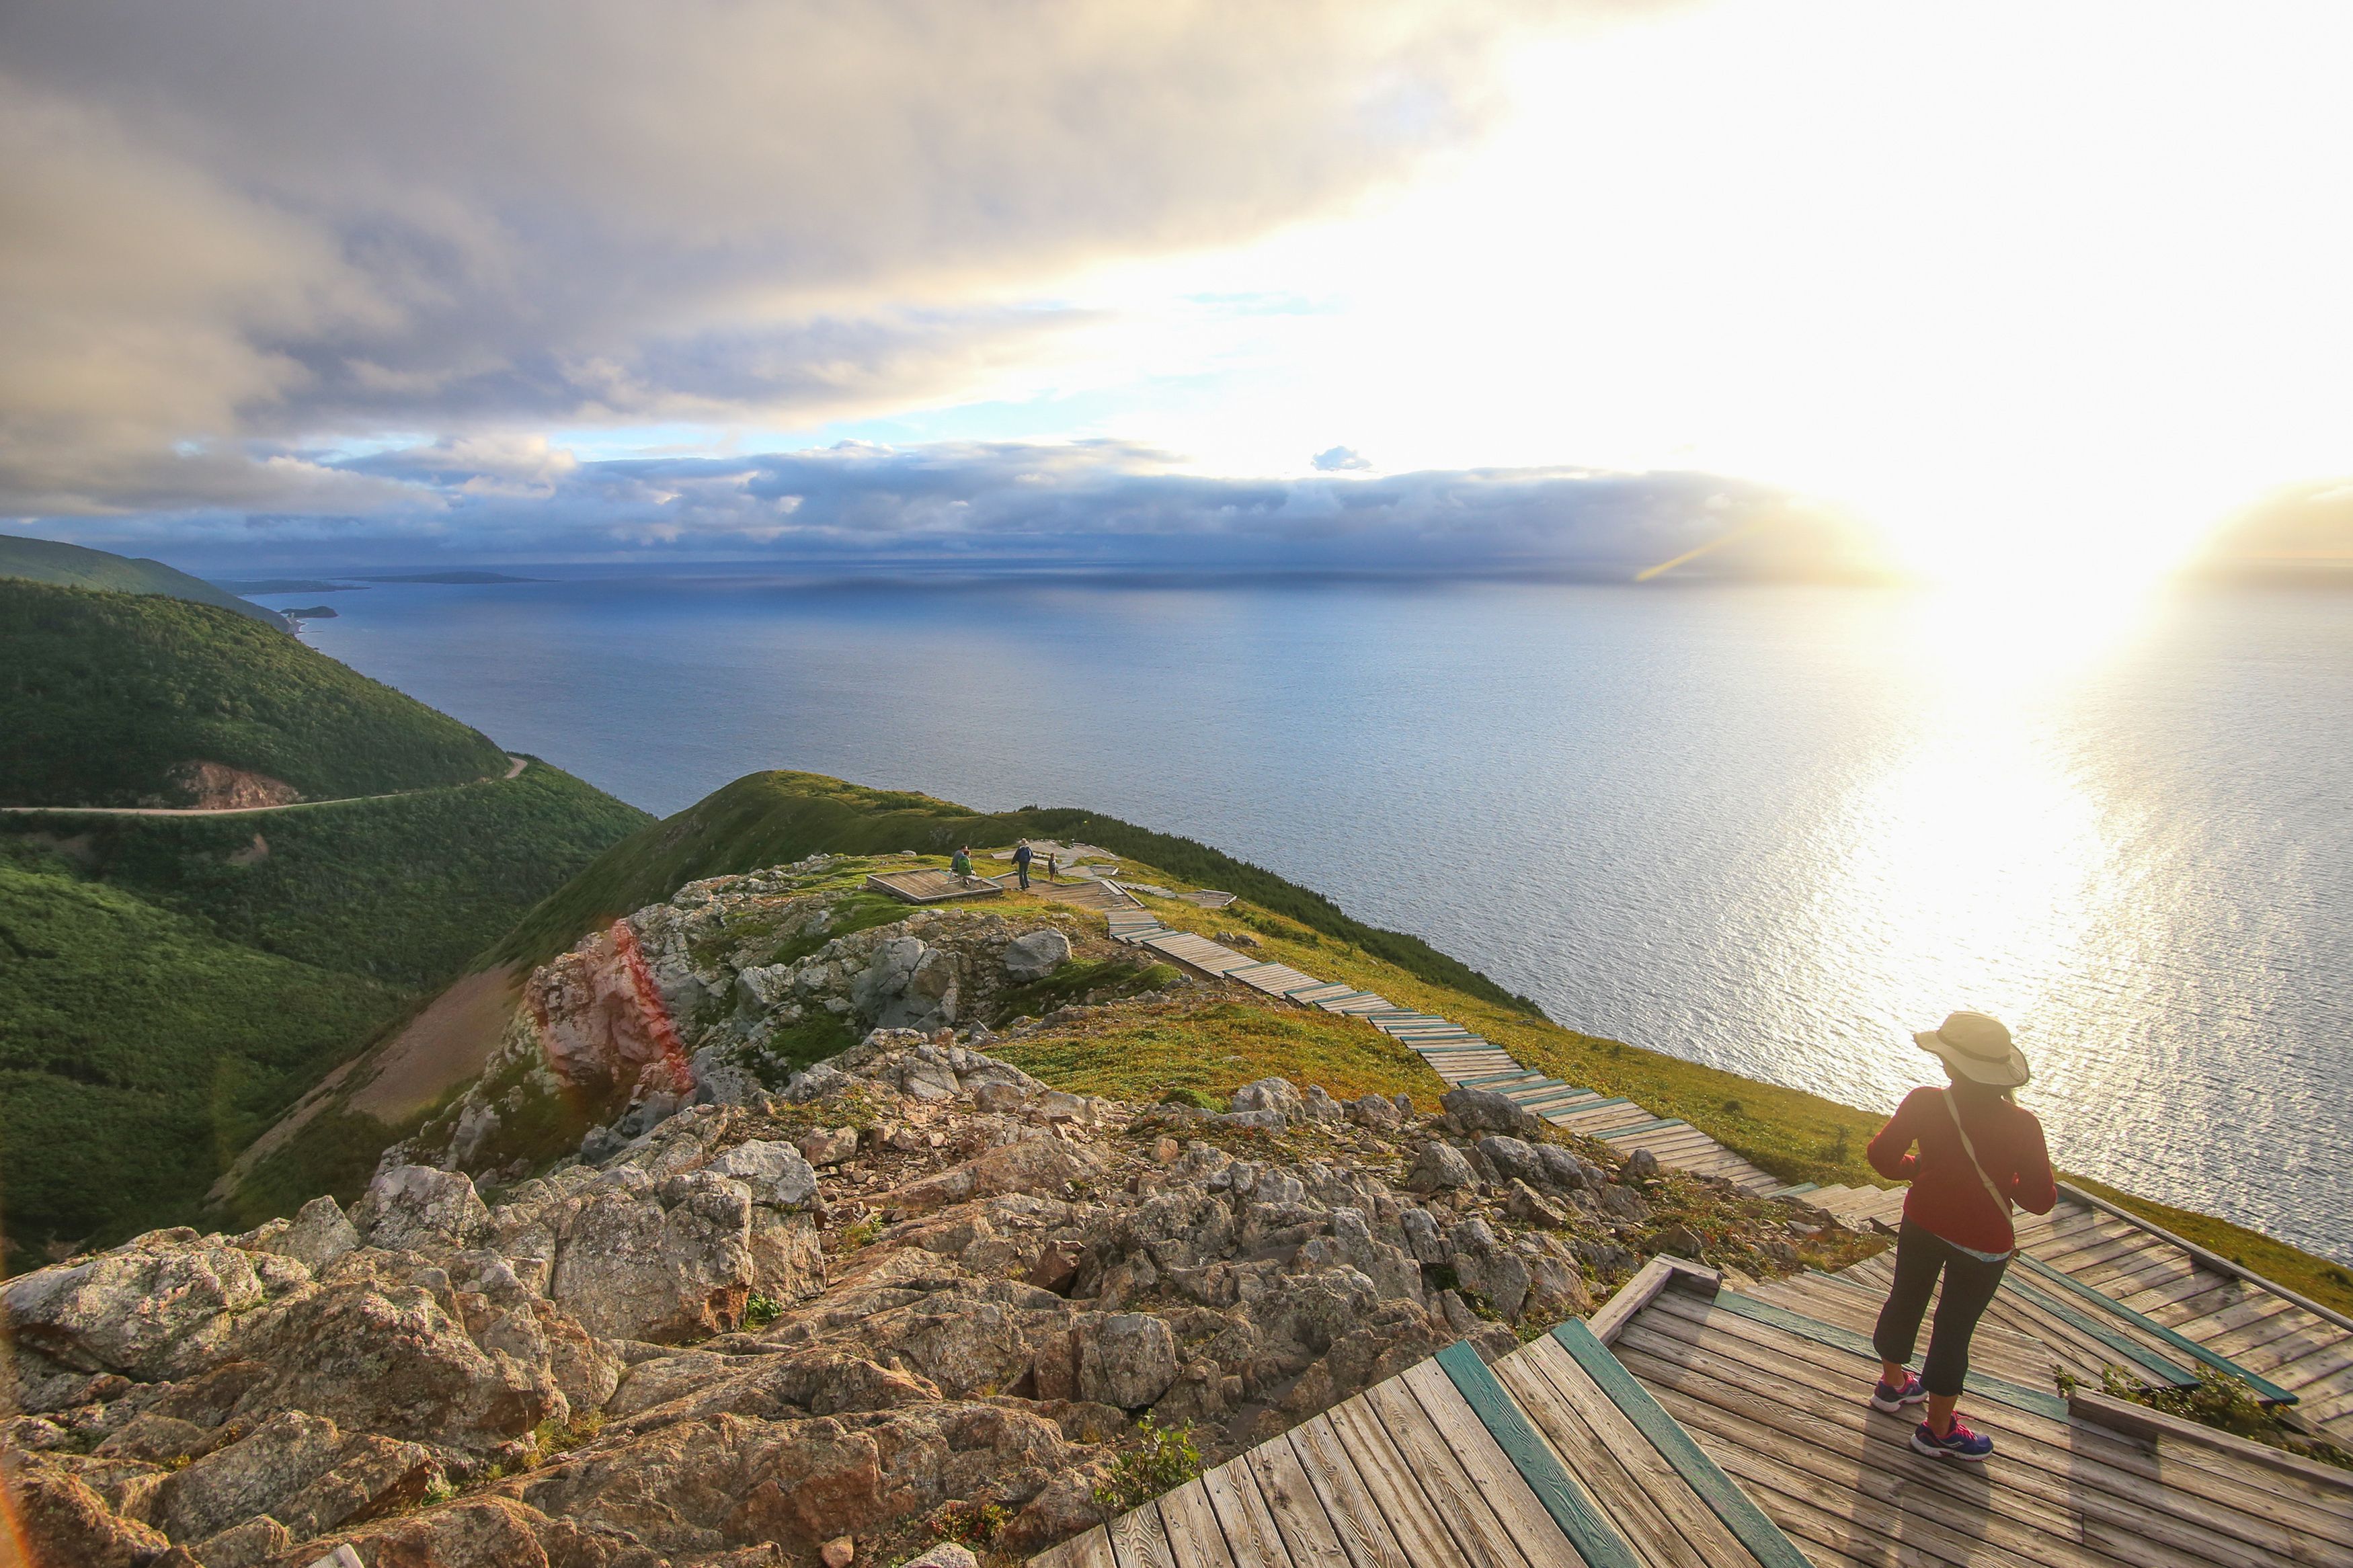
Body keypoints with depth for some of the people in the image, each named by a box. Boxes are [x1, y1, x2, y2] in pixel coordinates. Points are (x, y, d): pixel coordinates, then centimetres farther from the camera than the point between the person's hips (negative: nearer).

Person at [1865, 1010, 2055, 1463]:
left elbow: (1882, 1157, -12)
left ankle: (1892, 1384, 46)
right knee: (1954, 1328, 11)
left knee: (1905, 1301, 22)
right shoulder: (2022, 1126, -24)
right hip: (1983, 1243, -2)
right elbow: (2040, 1200, -15)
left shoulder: (1924, 1104, -20)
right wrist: (2001, 1176, 4)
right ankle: (1937, 1430, 29)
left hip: (1922, 1223, 3)